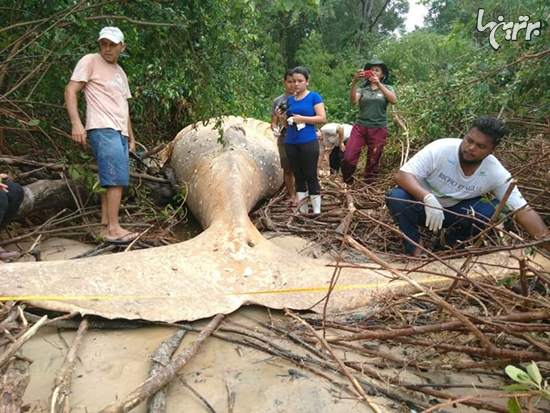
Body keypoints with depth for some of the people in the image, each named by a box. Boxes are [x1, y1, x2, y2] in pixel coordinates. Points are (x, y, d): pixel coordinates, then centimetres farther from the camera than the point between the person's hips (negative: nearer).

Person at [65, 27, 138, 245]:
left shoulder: (121, 73, 24)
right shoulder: (90, 61, 2)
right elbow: (70, 91, -6)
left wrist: (131, 137, 21)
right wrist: (76, 123, -19)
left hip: (120, 132, 8)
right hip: (103, 129, -8)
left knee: (112, 179, 4)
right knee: (117, 178, -16)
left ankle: (106, 225, 8)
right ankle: (113, 229, -13)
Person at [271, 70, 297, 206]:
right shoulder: (278, 101, 6)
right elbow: (274, 122, 8)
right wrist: (275, 129, -14)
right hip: (284, 141, 3)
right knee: (287, 170, 10)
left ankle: (298, 196, 11)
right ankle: (291, 195, 22)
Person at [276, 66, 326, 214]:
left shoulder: (314, 96, -1)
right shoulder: (289, 99, 13)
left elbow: (322, 118, -9)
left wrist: (302, 118, -15)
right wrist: (281, 117, -3)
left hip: (309, 143, -5)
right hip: (290, 143, 5)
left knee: (311, 176, -3)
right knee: (298, 176, 9)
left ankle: (317, 212, 4)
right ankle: (302, 211, 16)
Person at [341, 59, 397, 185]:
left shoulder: (387, 88, 7)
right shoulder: (362, 88, 7)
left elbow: (394, 101, -14)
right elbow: (352, 101, -12)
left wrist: (379, 84, -22)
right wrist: (354, 82, -26)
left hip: (378, 129, 0)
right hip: (360, 127, 0)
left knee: (373, 162, 6)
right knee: (348, 158, -12)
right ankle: (347, 185, 10)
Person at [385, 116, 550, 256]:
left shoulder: (497, 173, -17)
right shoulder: (440, 148, -27)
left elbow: (523, 211, -17)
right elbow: (401, 175, -32)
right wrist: (428, 198, -49)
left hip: (455, 211, 3)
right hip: (424, 204, -2)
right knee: (397, 197, -34)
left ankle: (450, 241, 3)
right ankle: (415, 248, -11)